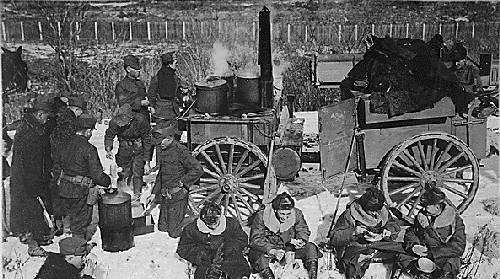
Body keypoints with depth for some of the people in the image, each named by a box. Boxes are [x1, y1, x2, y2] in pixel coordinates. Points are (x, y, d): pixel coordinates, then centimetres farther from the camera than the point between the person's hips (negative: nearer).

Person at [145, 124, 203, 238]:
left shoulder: (180, 151, -19)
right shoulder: (160, 150, 6)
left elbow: (198, 170, -24)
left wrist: (182, 182, -17)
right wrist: (154, 193, 13)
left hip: (177, 196, -8)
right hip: (165, 195, 8)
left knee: (174, 233, 1)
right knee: (162, 227, 17)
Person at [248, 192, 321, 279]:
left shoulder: (297, 214, -11)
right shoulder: (261, 217, -21)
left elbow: (303, 231, 5)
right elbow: (255, 240, -22)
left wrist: (300, 241, -19)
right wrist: (273, 251, -37)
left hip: (289, 248, 3)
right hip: (267, 249, -3)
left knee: (311, 247, -17)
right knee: (260, 256, -36)